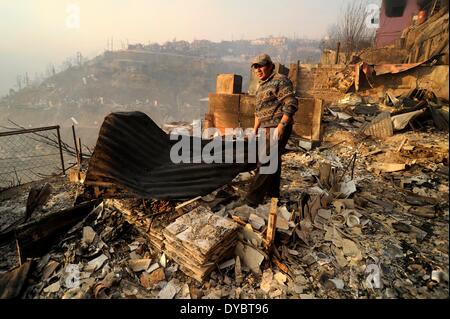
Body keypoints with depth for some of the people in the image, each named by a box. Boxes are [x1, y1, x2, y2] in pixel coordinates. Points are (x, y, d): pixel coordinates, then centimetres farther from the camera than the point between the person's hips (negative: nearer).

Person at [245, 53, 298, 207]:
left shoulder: (280, 81, -11)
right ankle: (273, 193, 32)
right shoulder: (262, 85, 18)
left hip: (277, 129, -10)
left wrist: (281, 126, -25)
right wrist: (255, 129, 22)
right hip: (268, 129, 10)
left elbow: (292, 104, -20)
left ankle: (253, 200, -4)